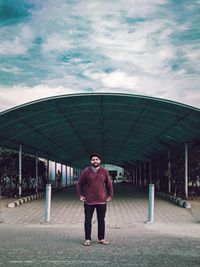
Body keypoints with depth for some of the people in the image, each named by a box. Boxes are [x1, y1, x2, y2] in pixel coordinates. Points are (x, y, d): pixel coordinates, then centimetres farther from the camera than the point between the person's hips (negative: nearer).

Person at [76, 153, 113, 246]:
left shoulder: (104, 172, 2)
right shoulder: (86, 171, 0)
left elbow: (109, 184, 11)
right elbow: (79, 184, 8)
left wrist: (110, 195, 6)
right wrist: (80, 195, 2)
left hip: (101, 201, 1)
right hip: (89, 201, -1)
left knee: (101, 220, 8)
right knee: (88, 220, 4)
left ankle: (101, 238, 19)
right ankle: (87, 239, 13)